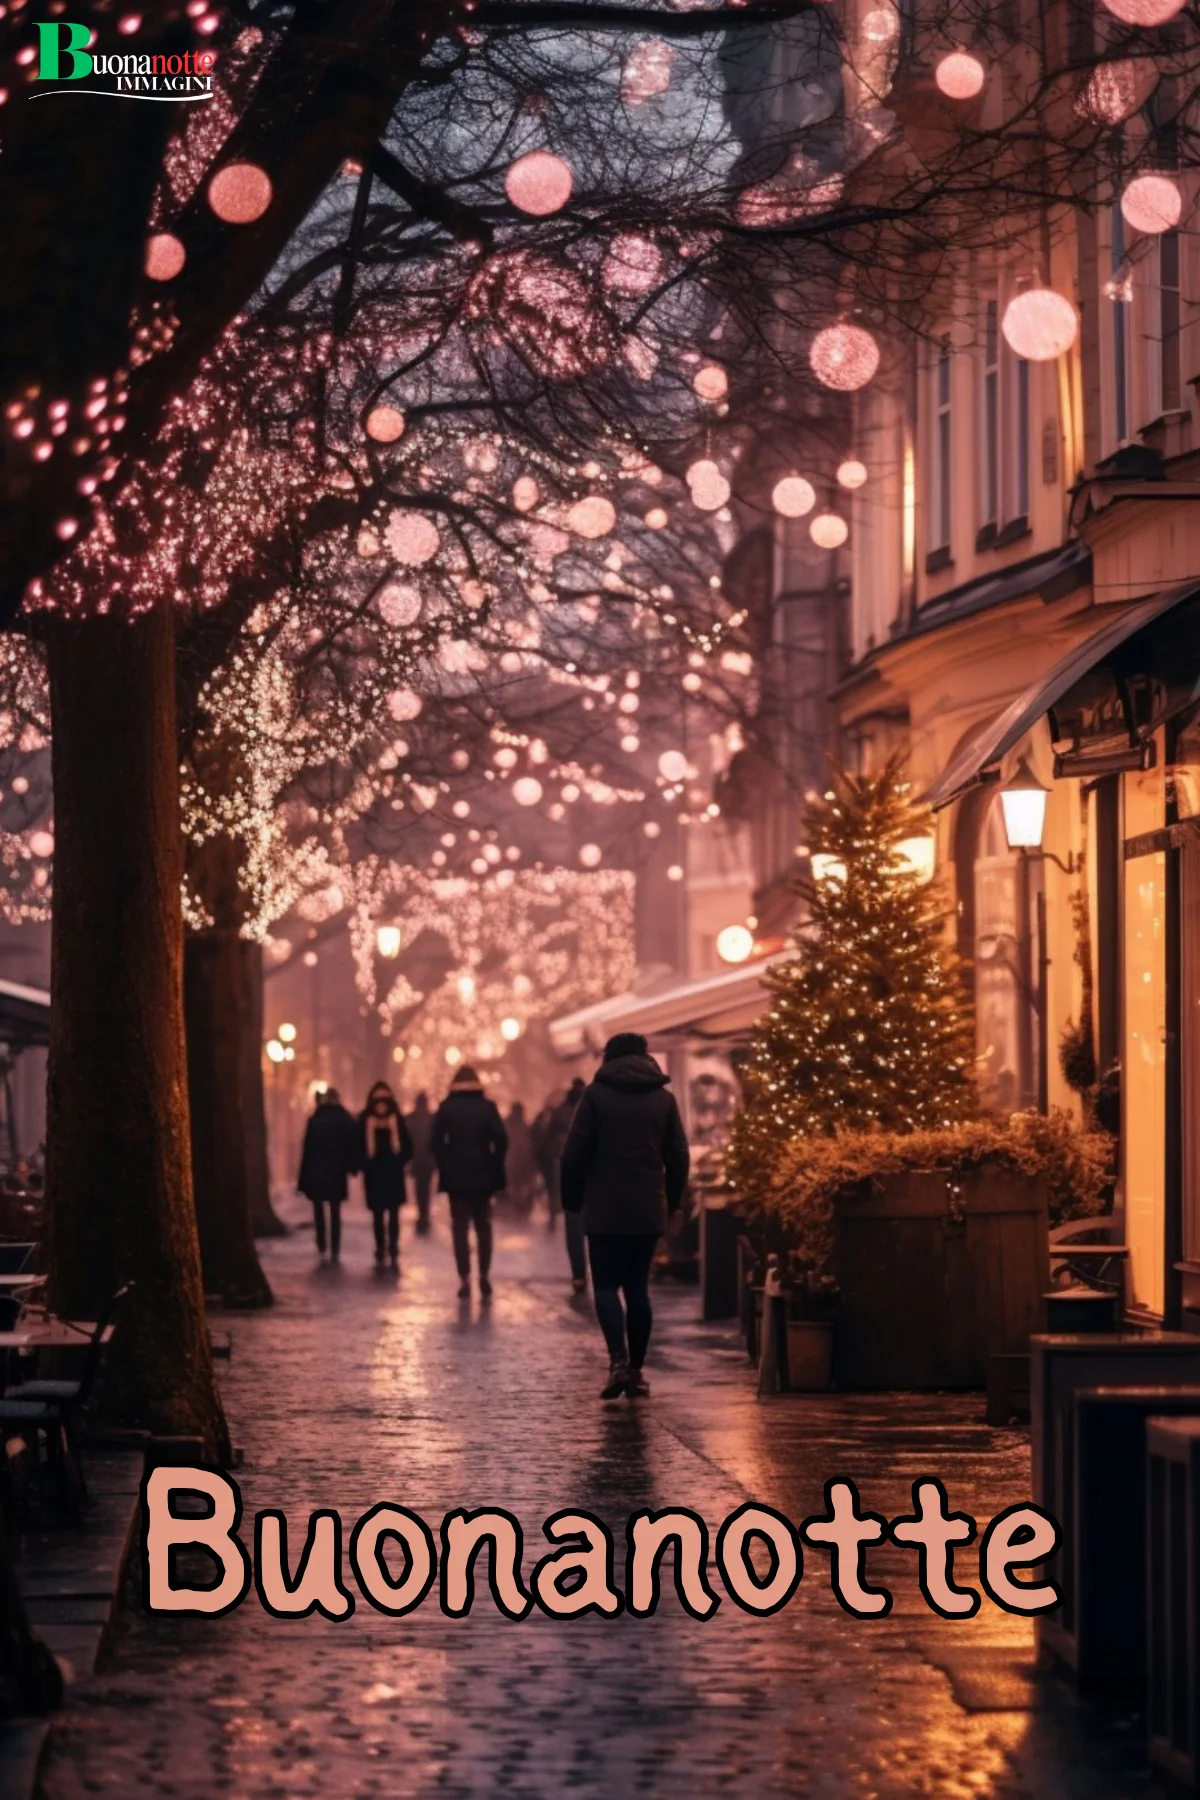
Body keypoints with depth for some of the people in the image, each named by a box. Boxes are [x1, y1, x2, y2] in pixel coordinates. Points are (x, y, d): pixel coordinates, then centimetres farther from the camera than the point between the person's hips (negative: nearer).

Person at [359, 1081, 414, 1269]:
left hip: (394, 1174, 0)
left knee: (394, 1215, -1)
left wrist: (401, 1162, -6)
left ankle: (393, 1253, 0)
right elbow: (359, 1146, 0)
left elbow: (407, 1145, 4)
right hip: (374, 1175, 0)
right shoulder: (365, 1120, -2)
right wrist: (364, 1165, -8)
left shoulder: (397, 1119, 0)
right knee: (378, 1216, 7)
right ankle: (380, 1253, 12)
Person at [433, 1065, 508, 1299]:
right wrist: (495, 1168, 1)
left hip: (456, 1177, -1)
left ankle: (465, 1280, -6)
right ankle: (484, 1277, 9)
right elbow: (501, 1140, -8)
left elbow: (437, 1142, -8)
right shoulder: (488, 1107, -1)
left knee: (460, 1229, 2)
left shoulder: (445, 1108, -1)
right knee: (483, 1228, 12)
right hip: (482, 1176, 1)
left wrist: (445, 1168, -1)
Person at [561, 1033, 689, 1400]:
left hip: (604, 1210, -3)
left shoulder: (596, 1094, -3)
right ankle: (636, 1371, 8)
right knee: (638, 1288, 10)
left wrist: (572, 1200, 5)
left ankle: (618, 1360, -18)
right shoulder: (663, 1098, 7)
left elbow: (574, 1153, -6)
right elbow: (678, 1157, 7)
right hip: (648, 1212, 3)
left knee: (606, 1286, 1)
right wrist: (672, 1202, 16)